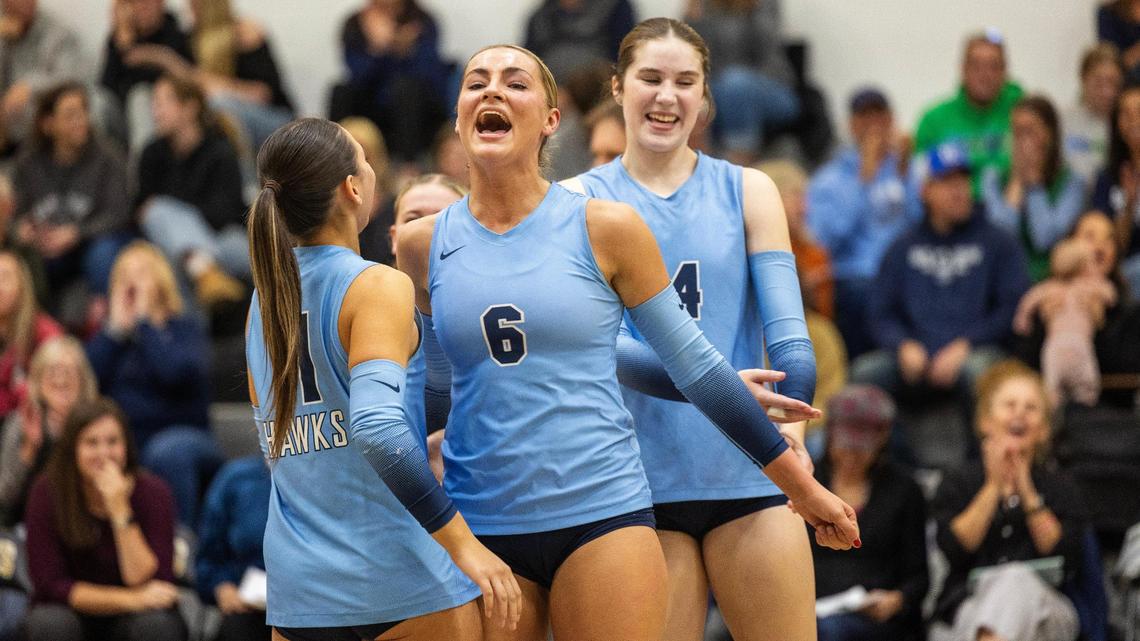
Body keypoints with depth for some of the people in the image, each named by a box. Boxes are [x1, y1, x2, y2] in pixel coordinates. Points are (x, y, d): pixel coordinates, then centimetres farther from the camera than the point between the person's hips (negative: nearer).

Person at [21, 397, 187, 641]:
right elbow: (50, 585, -15)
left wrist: (121, 511, -28)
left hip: (131, 621, 0)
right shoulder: (48, 494, -12)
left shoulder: (152, 493, -13)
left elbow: (146, 583, -20)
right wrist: (132, 600, -24)